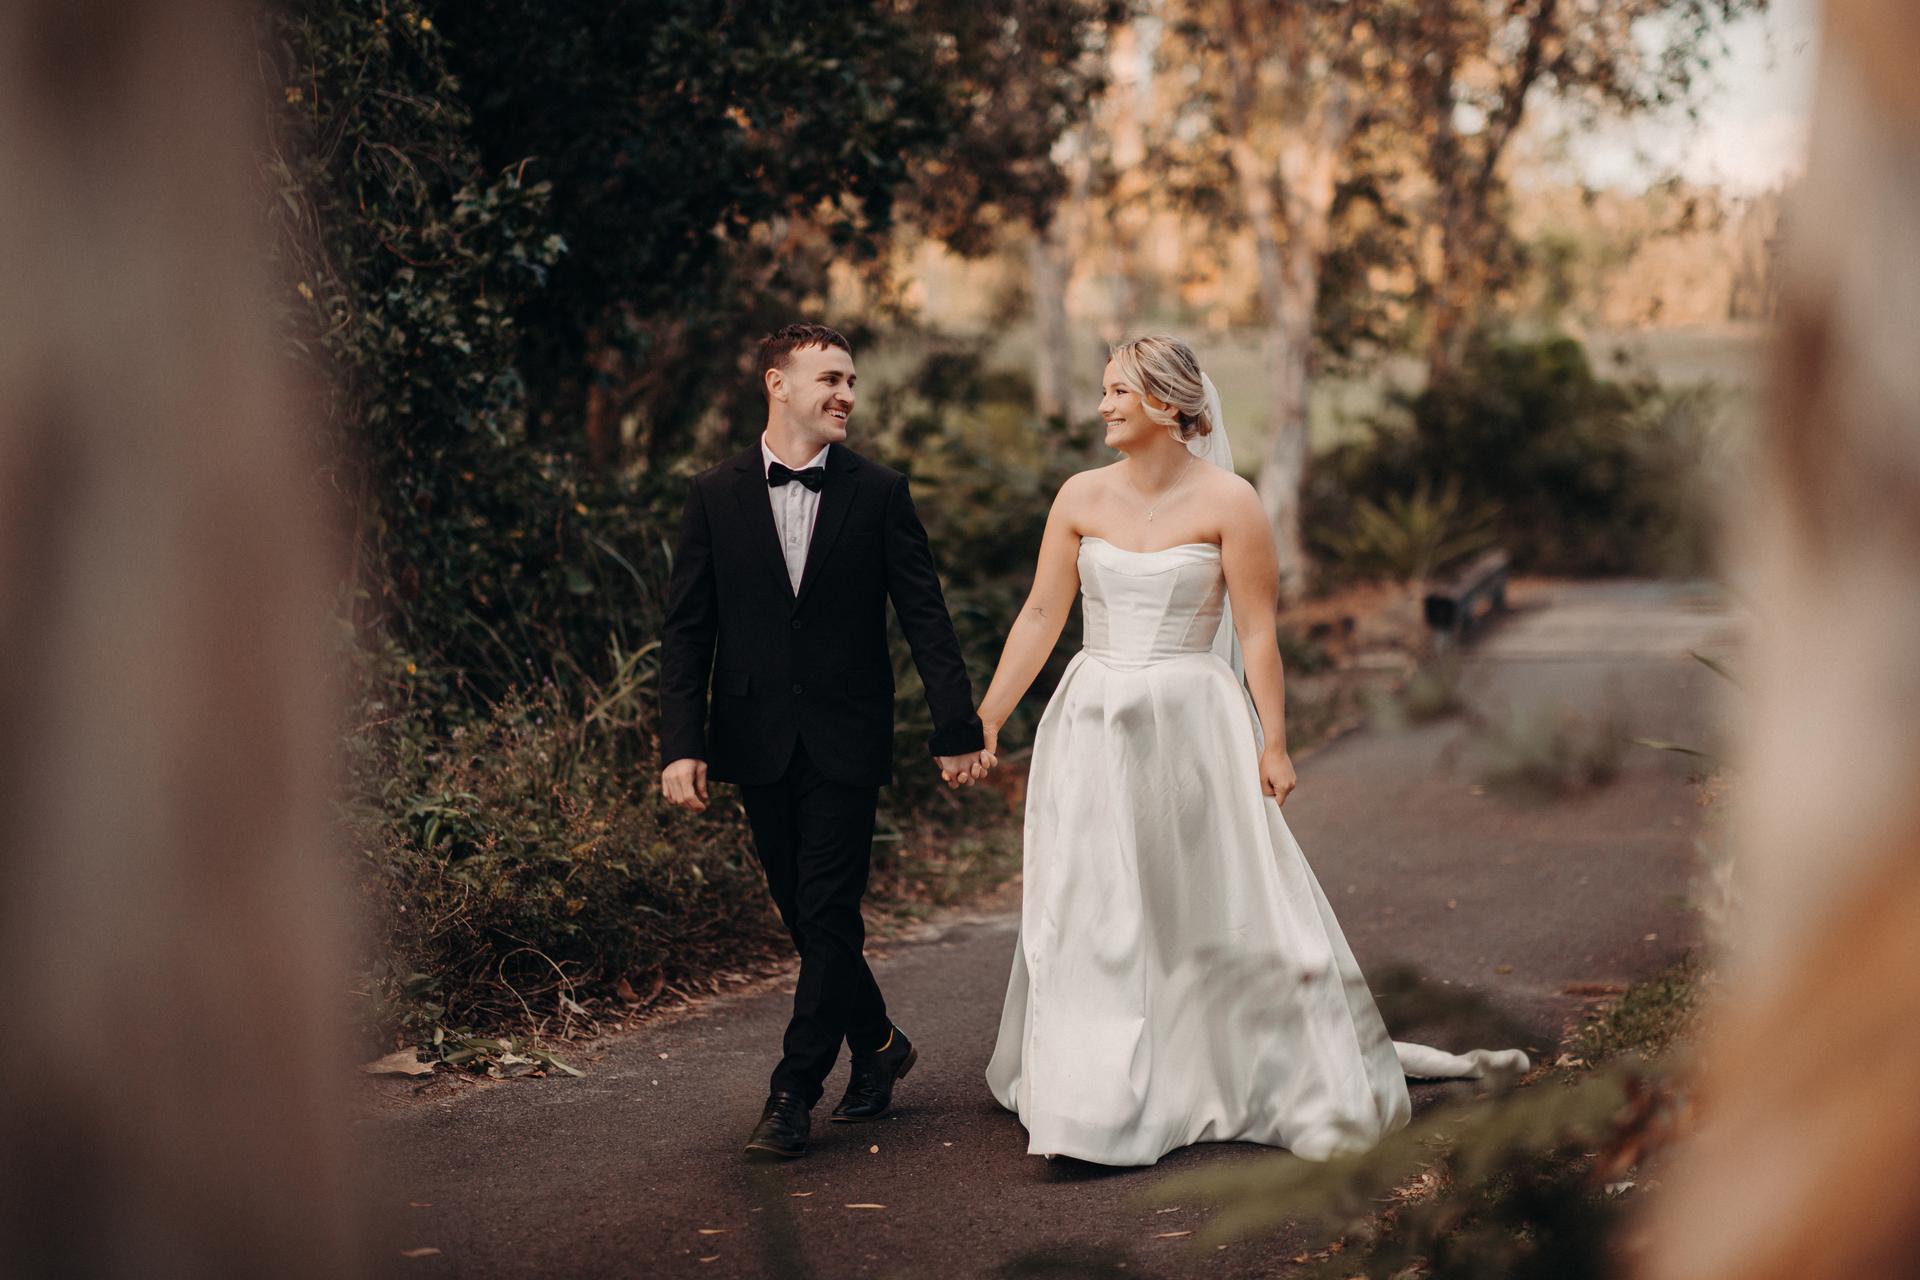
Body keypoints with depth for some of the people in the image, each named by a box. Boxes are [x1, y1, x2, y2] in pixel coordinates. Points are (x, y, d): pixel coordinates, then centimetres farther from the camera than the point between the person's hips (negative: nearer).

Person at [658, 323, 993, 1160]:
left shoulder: (878, 493, 1)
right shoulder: (715, 495, 3)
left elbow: (925, 618, 1)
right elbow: (687, 630, 2)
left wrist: (957, 731, -3)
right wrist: (681, 744, -7)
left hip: (845, 742, -2)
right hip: (759, 743, 2)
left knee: (828, 915, -5)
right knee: (806, 916, 11)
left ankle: (793, 1092, 3)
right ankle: (878, 1045, 31)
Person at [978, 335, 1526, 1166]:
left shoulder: (1226, 501, -6)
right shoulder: (1081, 497, 3)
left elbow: (1257, 632, -6)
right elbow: (1041, 616, 4)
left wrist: (1273, 744, -8)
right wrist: (987, 716, 0)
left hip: (1192, 723, -3)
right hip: (1093, 725, 3)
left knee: (1224, 905, 3)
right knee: (1087, 915, 4)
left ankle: (1312, 1086, 21)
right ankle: (1097, 1105, 15)